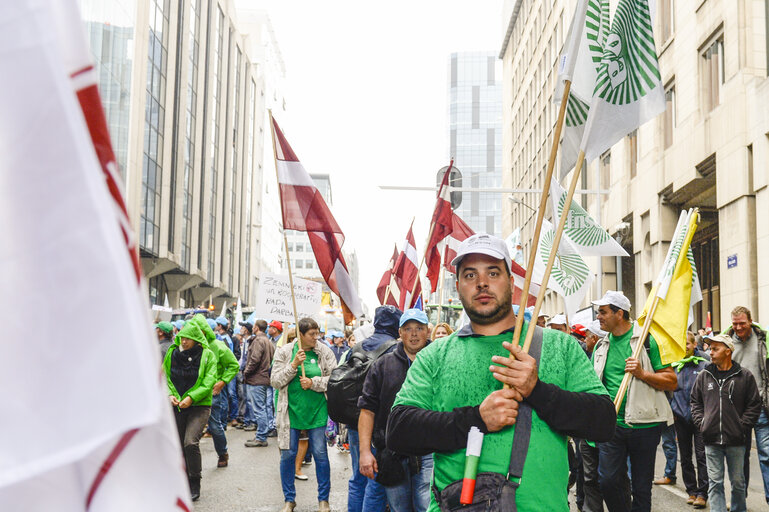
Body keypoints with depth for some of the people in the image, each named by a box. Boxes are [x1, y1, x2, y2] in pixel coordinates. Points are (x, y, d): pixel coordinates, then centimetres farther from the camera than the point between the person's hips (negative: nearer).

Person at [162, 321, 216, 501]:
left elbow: (208, 382, -9)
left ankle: (195, 484, -3)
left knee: (191, 443, -19)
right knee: (179, 445, 8)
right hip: (176, 406, 4)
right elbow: (165, 377, 10)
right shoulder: (172, 354, 6)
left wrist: (191, 397, -20)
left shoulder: (207, 355, -4)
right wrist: (170, 395, -8)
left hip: (199, 406, -4)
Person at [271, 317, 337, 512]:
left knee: (320, 454, 3)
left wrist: (313, 382, -16)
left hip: (317, 410, 0)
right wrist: (293, 365, -16)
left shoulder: (325, 352, -1)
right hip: (291, 410, 0)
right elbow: (275, 381, -4)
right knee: (288, 454, 5)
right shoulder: (284, 352, -1)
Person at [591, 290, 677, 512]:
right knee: (608, 481, -3)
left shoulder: (647, 340, -3)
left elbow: (671, 382, -5)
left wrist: (642, 374, -18)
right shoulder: (601, 346, 12)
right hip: (610, 425, 4)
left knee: (641, 487, 6)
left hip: (644, 425, -3)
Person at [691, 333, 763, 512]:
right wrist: (701, 423, 3)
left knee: (737, 481, 11)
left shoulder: (745, 376, -2)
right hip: (711, 439, 2)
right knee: (715, 482, 2)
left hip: (736, 439, -1)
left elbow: (754, 405, 1)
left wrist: (742, 426, -7)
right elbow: (695, 402, 15)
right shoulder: (704, 376, 6)